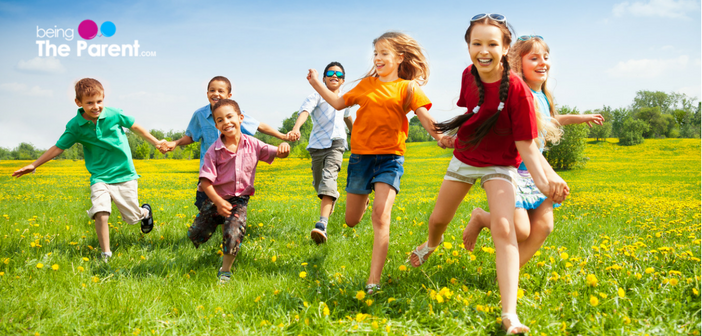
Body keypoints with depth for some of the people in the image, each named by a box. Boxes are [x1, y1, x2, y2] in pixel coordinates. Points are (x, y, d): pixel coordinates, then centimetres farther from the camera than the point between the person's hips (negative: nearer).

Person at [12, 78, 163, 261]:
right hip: (100, 177, 0)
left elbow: (135, 127, 6)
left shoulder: (114, 114, -9)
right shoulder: (75, 126, -8)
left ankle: (145, 211, 46)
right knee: (100, 213, -22)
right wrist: (34, 165, -2)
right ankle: (105, 254, -5)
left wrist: (156, 142, 12)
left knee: (133, 217, 7)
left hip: (124, 174, 0)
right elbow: (58, 147, 0)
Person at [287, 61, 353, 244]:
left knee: (329, 177, -22)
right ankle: (330, 204, 48)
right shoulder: (317, 96, 1)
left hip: (336, 142, 0)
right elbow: (305, 110, -19)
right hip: (317, 144, 0)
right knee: (318, 184, 10)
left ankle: (322, 225, -38)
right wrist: (295, 129, -40)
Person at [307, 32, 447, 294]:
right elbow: (338, 103, 20)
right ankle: (363, 198, 52)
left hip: (389, 158, -4)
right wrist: (316, 84, 16)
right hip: (360, 156, 4)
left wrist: (441, 137, -25)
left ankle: (373, 281, -20)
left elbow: (425, 118, -8)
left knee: (381, 216, -21)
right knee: (352, 221, 12)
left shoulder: (407, 87, 1)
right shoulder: (367, 84, 12)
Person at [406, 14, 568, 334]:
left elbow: (526, 145, -23)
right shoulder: (468, 75, -11)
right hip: (464, 159, 5)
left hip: (499, 166, -5)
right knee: (438, 219, 16)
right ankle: (431, 245, 56)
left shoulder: (517, 90, -26)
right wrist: (452, 133, 0)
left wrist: (544, 180, -35)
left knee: (504, 227, -25)